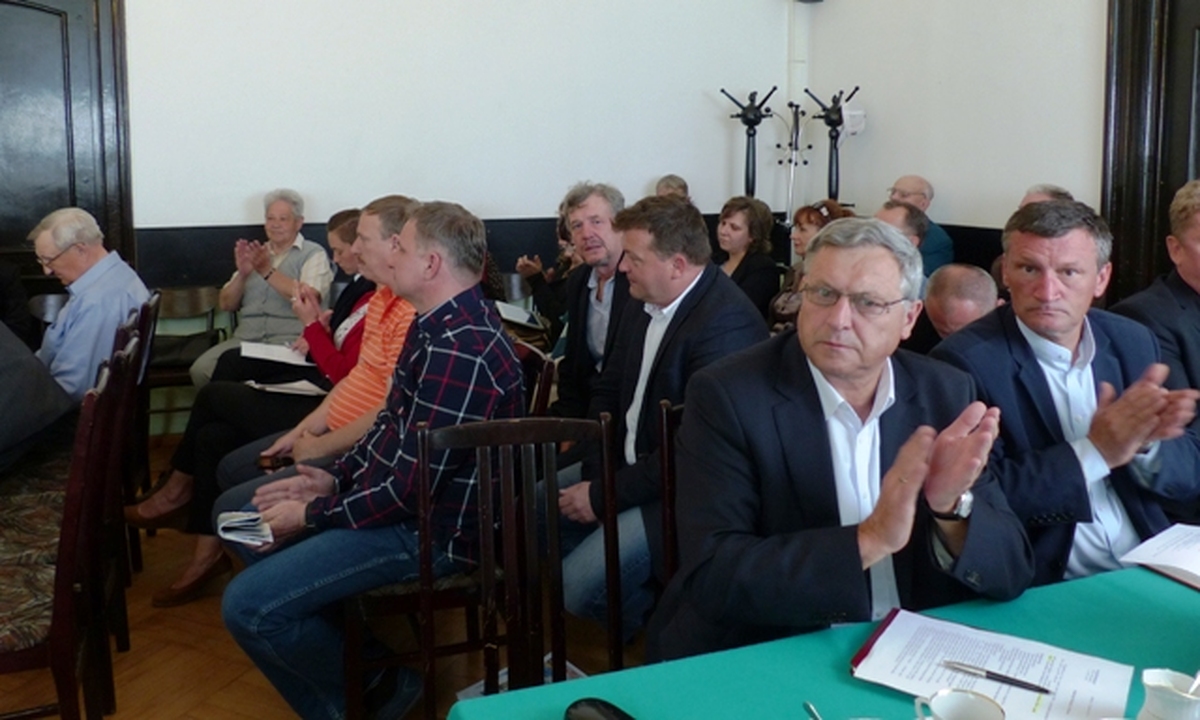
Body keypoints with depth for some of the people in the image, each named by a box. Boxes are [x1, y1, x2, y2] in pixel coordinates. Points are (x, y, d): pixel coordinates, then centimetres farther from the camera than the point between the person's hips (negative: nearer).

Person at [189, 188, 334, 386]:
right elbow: (227, 305, 16)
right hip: (245, 338, 5)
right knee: (201, 370, -19)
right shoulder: (255, 253, 22)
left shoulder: (313, 254, 5)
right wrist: (242, 274, -2)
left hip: (290, 340, -5)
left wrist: (268, 271, -18)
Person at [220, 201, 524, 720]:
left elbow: (412, 488, -27)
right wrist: (334, 478, 3)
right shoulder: (439, 324, 6)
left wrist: (314, 514, -14)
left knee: (247, 606, -18)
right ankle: (338, 661, 21)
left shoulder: (460, 350, -28)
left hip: (429, 528, -11)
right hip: (395, 493, 11)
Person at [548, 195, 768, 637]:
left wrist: (603, 495, -20)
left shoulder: (727, 323, -26)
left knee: (577, 585, -19)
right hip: (629, 463, 9)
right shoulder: (644, 303, 1)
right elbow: (608, 392, 10)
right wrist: (595, 474, -5)